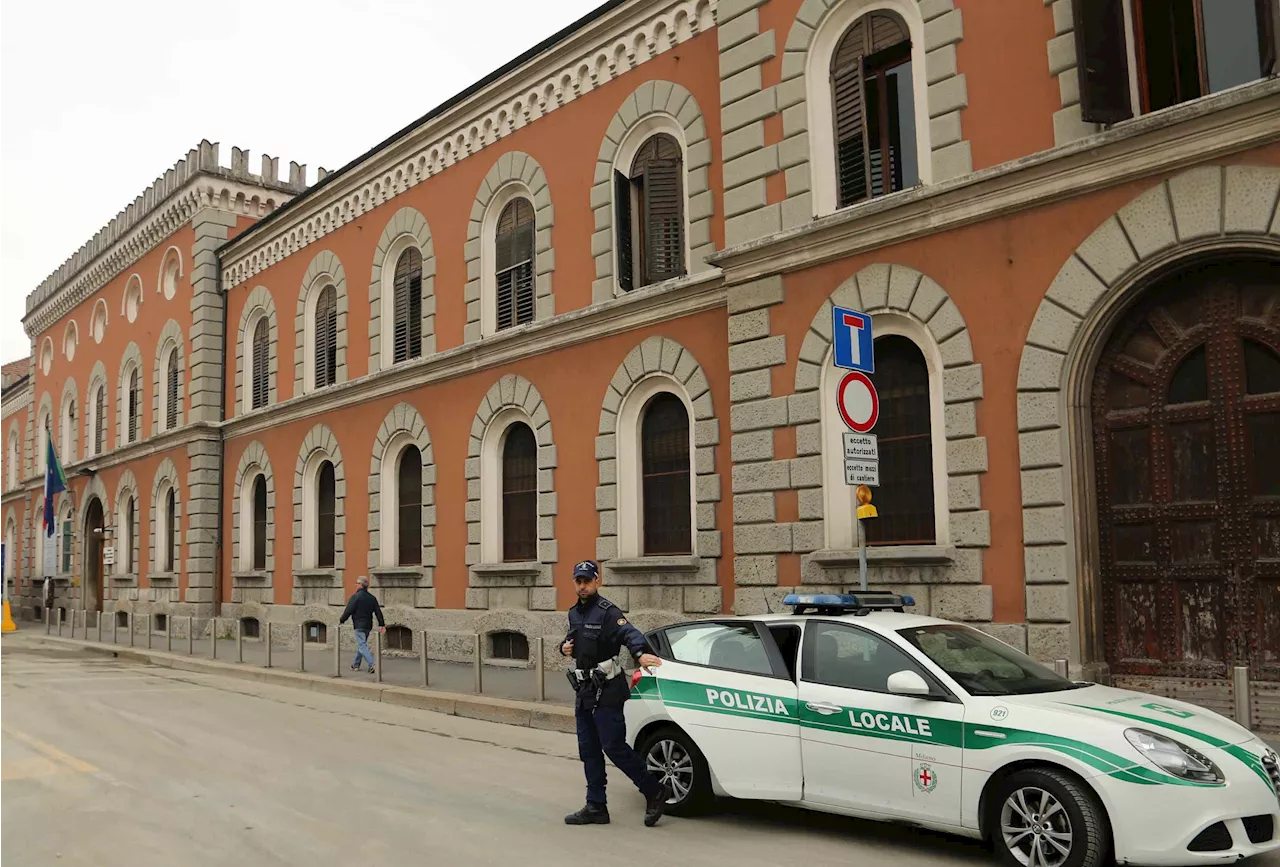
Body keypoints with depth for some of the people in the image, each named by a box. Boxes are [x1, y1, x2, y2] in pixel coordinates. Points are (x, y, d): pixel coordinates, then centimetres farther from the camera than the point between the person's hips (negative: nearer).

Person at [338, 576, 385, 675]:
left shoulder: (355, 596, -12)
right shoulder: (372, 597, 9)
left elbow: (348, 611, -13)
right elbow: (378, 612, 7)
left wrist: (341, 621, 1)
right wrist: (382, 625, 8)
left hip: (359, 625, -7)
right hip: (368, 626, 7)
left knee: (362, 646, -8)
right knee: (361, 644, 19)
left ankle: (372, 664, -22)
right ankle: (356, 665, 29)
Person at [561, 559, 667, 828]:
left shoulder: (607, 612, -12)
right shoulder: (574, 613, 14)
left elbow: (630, 633, -27)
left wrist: (641, 653, -48)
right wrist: (565, 646, 4)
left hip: (606, 692, -8)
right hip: (584, 692, 9)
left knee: (614, 747, -10)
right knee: (589, 750, 11)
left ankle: (654, 793, 4)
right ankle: (596, 807, 19)